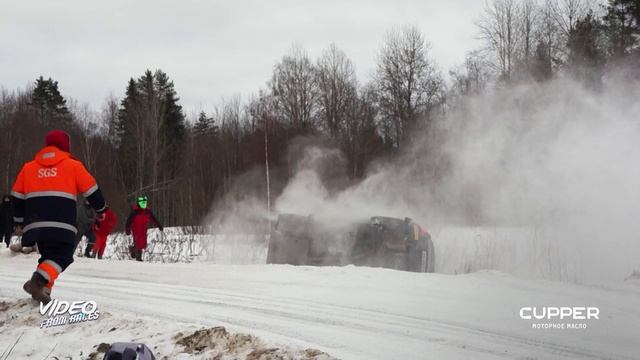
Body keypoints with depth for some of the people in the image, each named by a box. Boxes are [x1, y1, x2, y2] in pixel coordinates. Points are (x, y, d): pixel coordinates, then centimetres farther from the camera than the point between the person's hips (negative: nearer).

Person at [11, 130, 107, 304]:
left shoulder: (29, 167, 17)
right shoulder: (73, 165, 6)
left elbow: (17, 197, 19)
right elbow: (91, 190, 9)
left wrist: (20, 221, 30)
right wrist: (101, 209, 26)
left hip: (36, 223, 5)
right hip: (62, 224, -5)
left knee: (48, 255, 19)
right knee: (63, 256, -1)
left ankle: (41, 289, 5)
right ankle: (38, 282, -23)